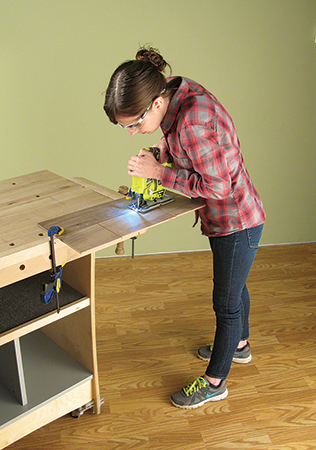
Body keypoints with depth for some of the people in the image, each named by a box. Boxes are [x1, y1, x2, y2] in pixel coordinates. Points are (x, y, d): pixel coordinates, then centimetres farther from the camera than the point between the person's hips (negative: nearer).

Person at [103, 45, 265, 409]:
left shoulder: (192, 123, -33)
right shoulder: (180, 91, -4)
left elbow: (216, 185, -26)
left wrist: (159, 172, -20)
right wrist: (166, 148, -5)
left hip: (235, 223, -9)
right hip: (229, 217, 9)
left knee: (226, 303, 8)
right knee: (233, 287, 27)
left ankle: (214, 383, 28)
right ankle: (239, 345, 52)